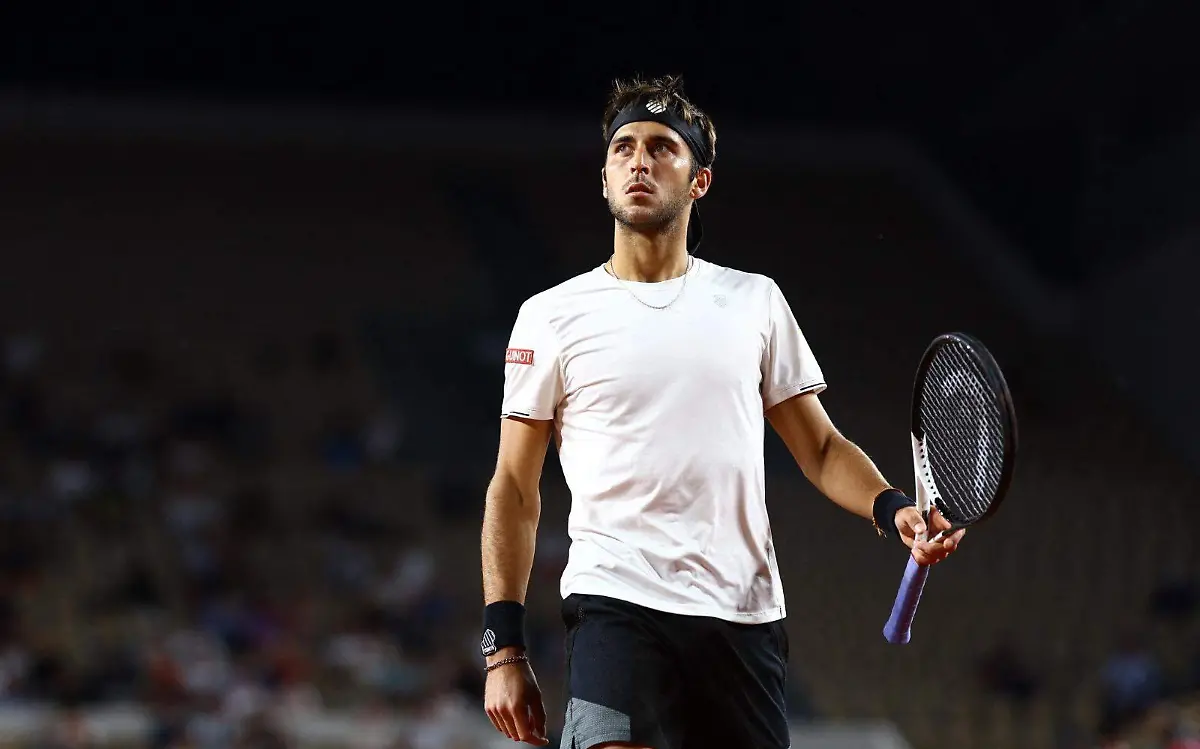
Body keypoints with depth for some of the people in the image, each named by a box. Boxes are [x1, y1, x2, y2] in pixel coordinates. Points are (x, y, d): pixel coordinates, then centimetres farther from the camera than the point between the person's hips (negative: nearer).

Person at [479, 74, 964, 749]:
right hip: (617, 606, -3)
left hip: (745, 617, 3)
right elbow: (514, 490, 7)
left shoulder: (755, 300, 13)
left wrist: (892, 509, -7)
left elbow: (821, 447, 15)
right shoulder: (553, 317, 7)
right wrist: (504, 648, 0)